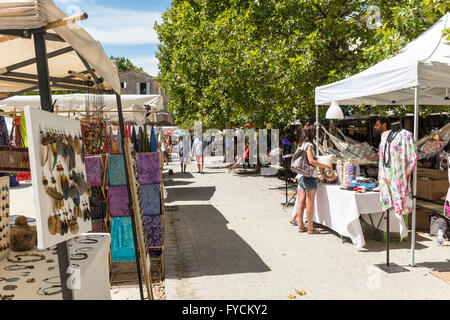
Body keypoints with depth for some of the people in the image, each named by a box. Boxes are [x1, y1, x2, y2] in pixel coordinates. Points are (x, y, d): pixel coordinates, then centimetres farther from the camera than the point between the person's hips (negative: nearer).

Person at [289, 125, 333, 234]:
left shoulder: (300, 145, 14)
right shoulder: (308, 145, -10)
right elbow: (311, 161, -19)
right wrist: (326, 166, -14)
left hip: (301, 176, 8)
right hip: (310, 176, -8)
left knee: (301, 202, 10)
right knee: (309, 203, -3)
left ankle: (301, 226, 17)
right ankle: (310, 228, 3)